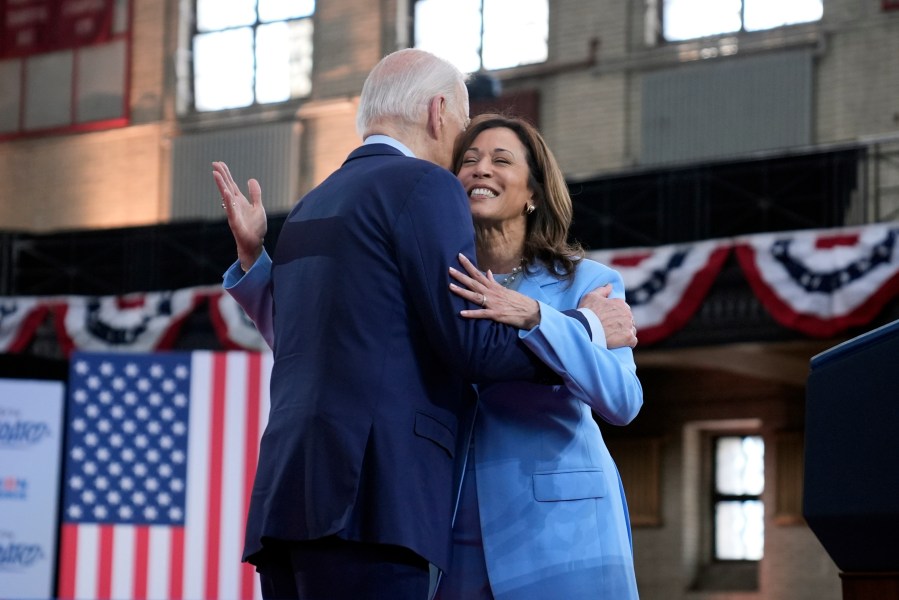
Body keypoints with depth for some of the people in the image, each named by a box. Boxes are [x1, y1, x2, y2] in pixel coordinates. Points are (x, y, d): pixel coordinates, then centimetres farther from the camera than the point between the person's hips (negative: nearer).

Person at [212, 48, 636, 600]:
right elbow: (471, 345, -6)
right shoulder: (423, 186, 1)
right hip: (369, 503, -8)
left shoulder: (309, 212, 25)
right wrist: (587, 328, 9)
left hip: (287, 503, 8)